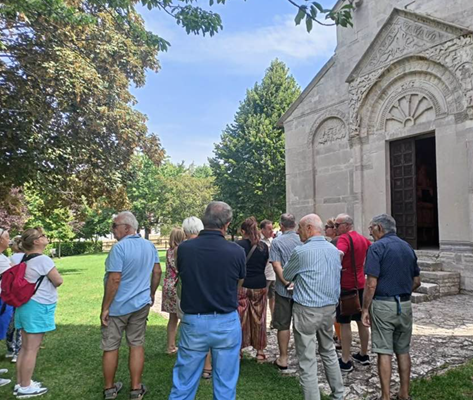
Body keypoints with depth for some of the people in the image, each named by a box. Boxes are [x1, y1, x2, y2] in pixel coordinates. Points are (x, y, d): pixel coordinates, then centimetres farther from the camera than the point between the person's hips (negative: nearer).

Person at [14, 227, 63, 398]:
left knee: (25, 347, 16)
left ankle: (20, 383, 25)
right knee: (32, 349, 0)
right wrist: (50, 282, 7)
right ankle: (25, 388, 8)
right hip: (38, 307, -9)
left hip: (25, 304, 9)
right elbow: (58, 281, -14)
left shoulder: (25, 260, 9)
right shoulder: (43, 260, -18)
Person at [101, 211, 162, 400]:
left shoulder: (119, 247, -20)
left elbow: (114, 280, -21)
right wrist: (151, 294, 19)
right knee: (137, 345, 12)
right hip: (141, 304, 5)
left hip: (117, 306, -5)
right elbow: (157, 272, 7)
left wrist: (105, 308, -14)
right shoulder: (150, 245, 1)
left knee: (110, 348, 11)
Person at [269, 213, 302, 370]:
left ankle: (283, 359, 14)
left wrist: (287, 283, -17)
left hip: (284, 289, -3)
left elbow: (276, 265, -17)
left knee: (283, 325, 7)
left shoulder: (277, 241, -9)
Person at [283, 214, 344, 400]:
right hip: (329, 307, 7)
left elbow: (286, 276, 0)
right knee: (329, 352, 22)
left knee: (307, 360, 2)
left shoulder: (301, 252, -15)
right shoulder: (334, 250, 5)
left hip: (307, 310, -7)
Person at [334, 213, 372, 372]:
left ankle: (345, 361, 7)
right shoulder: (363, 239, 9)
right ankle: (363, 355, 30)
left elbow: (339, 254, -36)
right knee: (361, 321, 17)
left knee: (344, 323, 0)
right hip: (360, 284, 8)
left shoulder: (344, 238, -17)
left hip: (346, 286, -8)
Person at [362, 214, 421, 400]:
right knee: (403, 351, 15)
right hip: (405, 306, 6)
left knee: (384, 352, 1)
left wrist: (365, 309, -10)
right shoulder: (407, 247, 10)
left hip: (383, 305, -6)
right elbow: (417, 281, 15)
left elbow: (371, 283, -17)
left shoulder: (377, 247, -11)